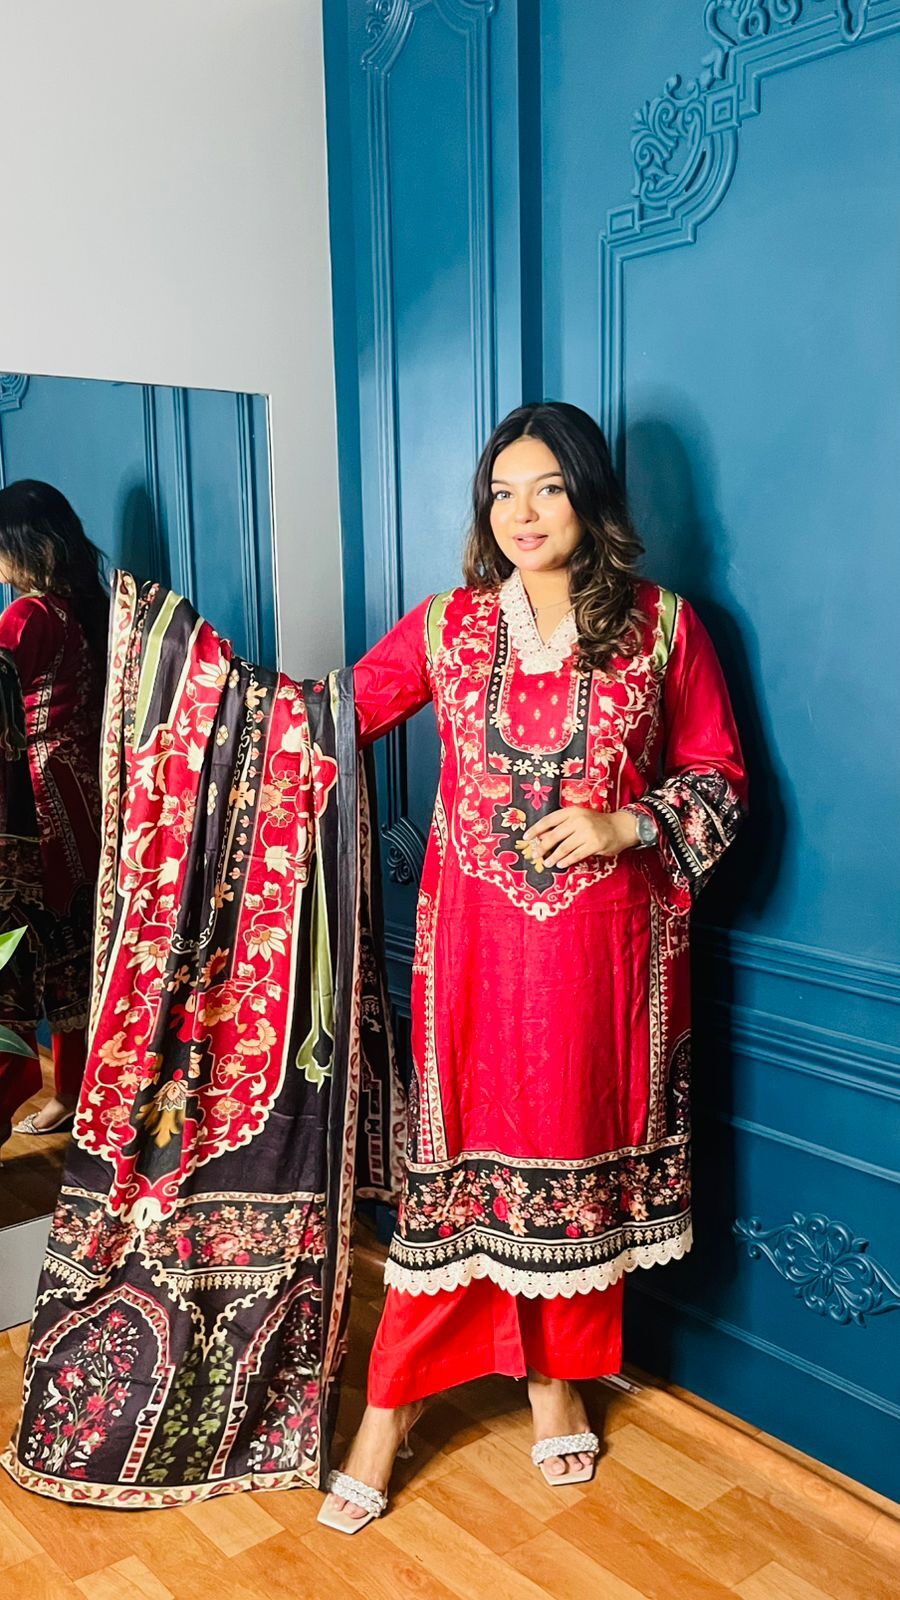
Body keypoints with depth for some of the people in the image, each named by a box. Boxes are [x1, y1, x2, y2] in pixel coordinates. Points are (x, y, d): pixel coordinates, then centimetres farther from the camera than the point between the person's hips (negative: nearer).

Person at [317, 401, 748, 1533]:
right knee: (455, 1155, 6)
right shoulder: (447, 626, 3)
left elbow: (719, 775, 3)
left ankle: (558, 1374, 35)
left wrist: (625, 823, -13)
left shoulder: (662, 628, -1)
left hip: (600, 943, 0)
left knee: (577, 1152, 12)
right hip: (474, 939, 1)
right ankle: (394, 1400, 22)